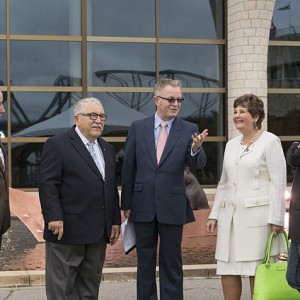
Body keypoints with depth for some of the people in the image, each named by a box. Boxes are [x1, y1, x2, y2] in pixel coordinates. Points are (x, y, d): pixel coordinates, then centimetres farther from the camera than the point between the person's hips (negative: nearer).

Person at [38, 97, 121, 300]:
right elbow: (47, 184, -12)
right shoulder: (57, 145, -5)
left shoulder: (107, 149, 17)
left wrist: (115, 220, 13)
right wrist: (54, 217, -20)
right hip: (67, 229, -7)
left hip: (98, 231, 7)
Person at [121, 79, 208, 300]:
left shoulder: (189, 130, 0)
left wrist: (195, 149, -32)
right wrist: (126, 204, 4)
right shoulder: (138, 128, 2)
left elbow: (198, 164, -10)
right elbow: (128, 167, 4)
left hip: (172, 207, -1)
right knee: (145, 262, 11)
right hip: (143, 206, 1)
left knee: (172, 262, 8)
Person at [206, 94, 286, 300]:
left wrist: (276, 219, -14)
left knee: (257, 271, -2)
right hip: (230, 215, 7)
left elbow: (279, 182, -9)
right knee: (227, 268, 5)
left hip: (258, 216, -6)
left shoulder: (270, 141, -4)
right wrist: (215, 214, 15)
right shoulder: (232, 145, 16)